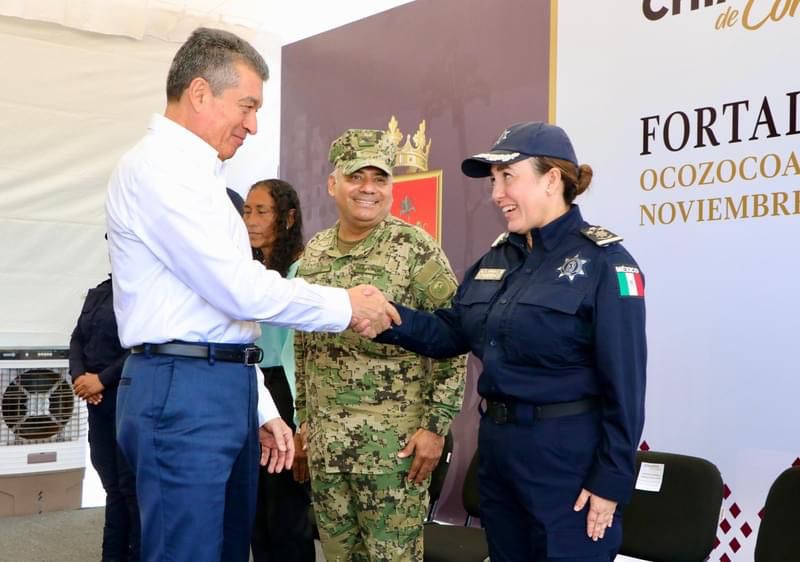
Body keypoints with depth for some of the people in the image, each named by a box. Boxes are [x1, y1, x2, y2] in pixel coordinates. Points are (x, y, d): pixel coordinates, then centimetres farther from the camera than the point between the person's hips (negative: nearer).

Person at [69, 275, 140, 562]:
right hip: (97, 401, 7)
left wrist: (102, 379, -15)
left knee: (132, 485, -2)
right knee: (112, 484, 12)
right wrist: (79, 377, -4)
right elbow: (78, 339, 14)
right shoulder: (97, 293, 16)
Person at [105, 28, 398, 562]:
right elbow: (242, 290, -19)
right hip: (185, 392, -10)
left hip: (223, 389, 10)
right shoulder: (161, 166, -11)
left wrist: (261, 409, 19)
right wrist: (346, 306, -6)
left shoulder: (193, 174, 20)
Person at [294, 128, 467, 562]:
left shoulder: (416, 249, -9)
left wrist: (435, 426, -13)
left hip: (394, 440, -5)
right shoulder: (313, 254, 8)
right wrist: (304, 417, 15)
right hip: (324, 439, 5)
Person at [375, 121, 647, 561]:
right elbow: (450, 334, 9)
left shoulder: (603, 262, -13)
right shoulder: (495, 259, 9)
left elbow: (624, 384, -15)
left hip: (566, 454, -7)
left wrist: (611, 480, -16)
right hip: (497, 446, 7)